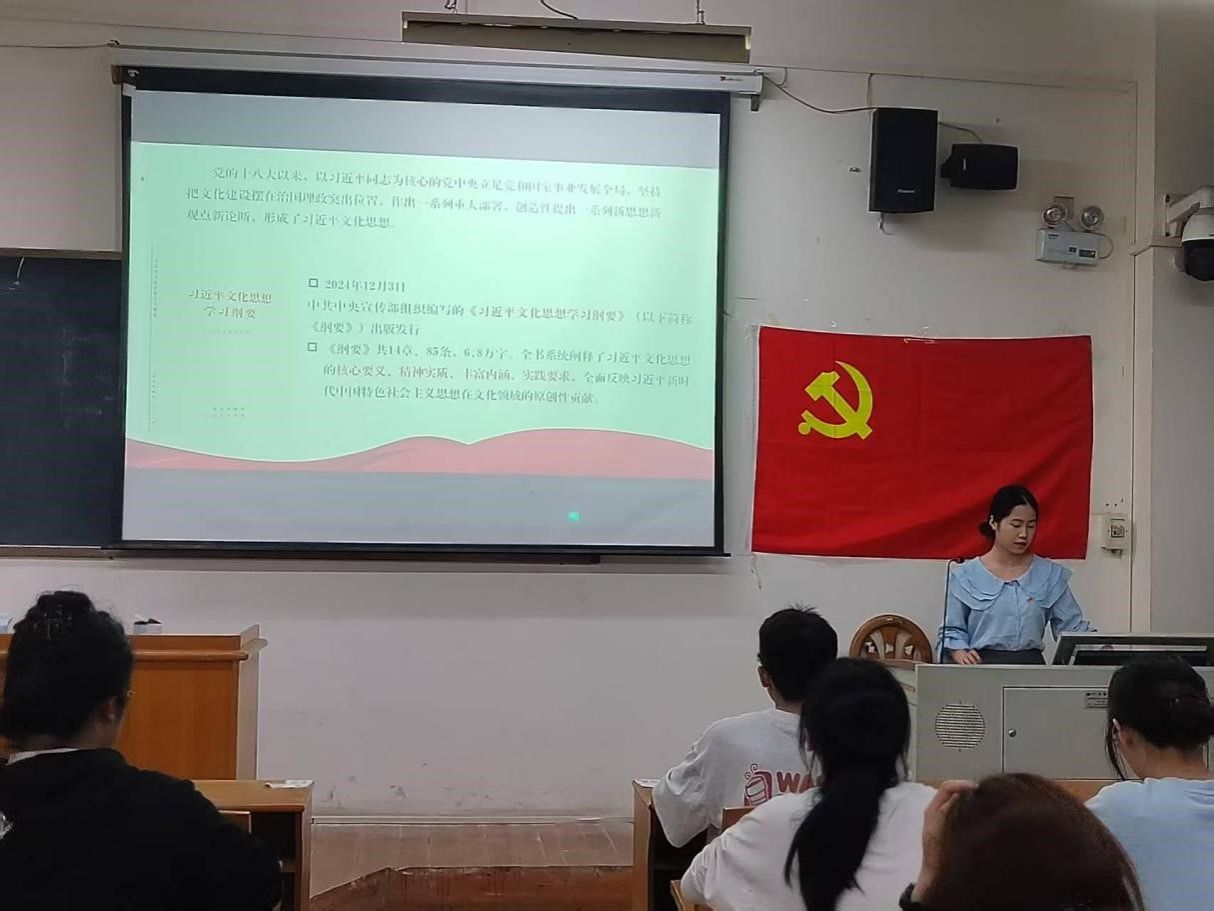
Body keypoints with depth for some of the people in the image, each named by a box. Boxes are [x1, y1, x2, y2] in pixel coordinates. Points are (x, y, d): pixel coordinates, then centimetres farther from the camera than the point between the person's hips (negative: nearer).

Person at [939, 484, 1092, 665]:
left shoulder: (1051, 575, 11)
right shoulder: (965, 576, 5)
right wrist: (961, 655, -12)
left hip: (1032, 667, 2)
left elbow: (1074, 626, 12)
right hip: (982, 666, -2)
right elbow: (952, 630, 8)